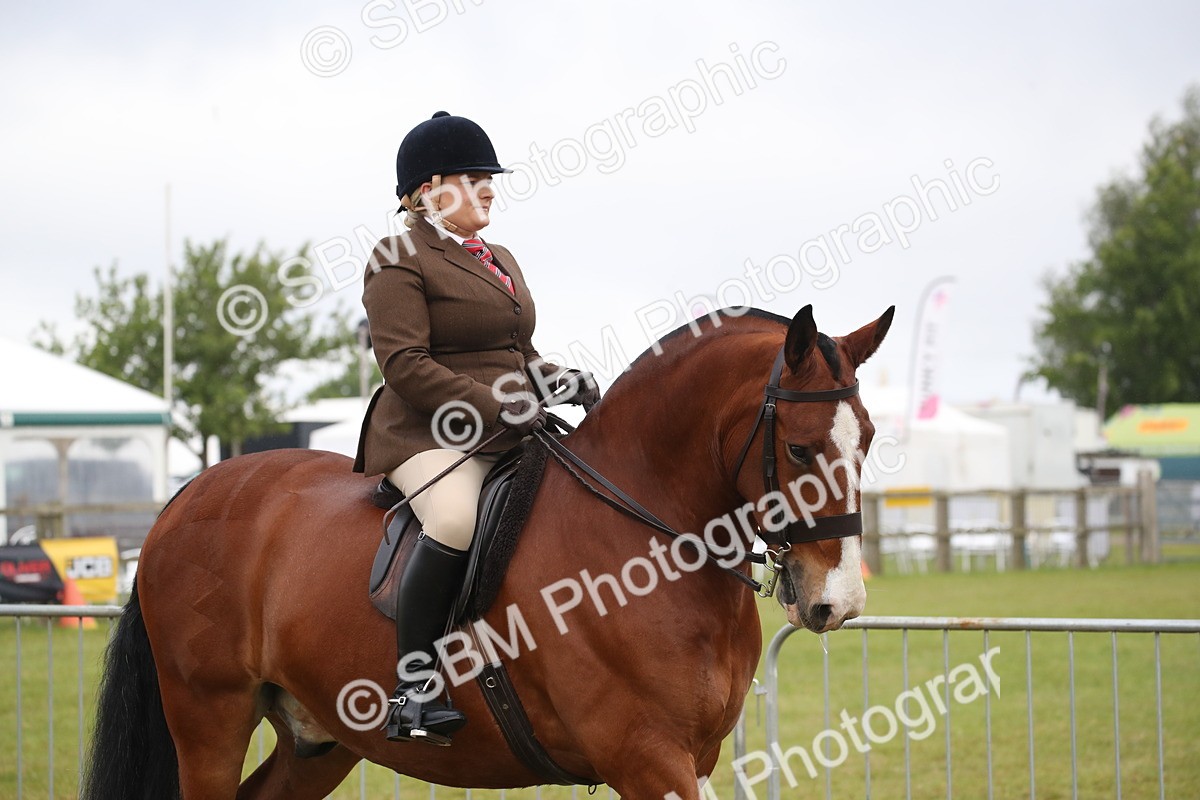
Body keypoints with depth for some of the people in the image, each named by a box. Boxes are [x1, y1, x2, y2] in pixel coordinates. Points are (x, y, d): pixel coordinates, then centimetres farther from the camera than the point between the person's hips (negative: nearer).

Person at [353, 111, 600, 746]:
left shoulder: (500, 261, 23)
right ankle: (412, 691, -33)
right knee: (458, 516, -37)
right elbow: (406, 365, -14)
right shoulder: (399, 261, -3)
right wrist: (493, 412, -21)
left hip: (510, 437, 9)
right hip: (430, 435, -8)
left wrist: (563, 381, 6)